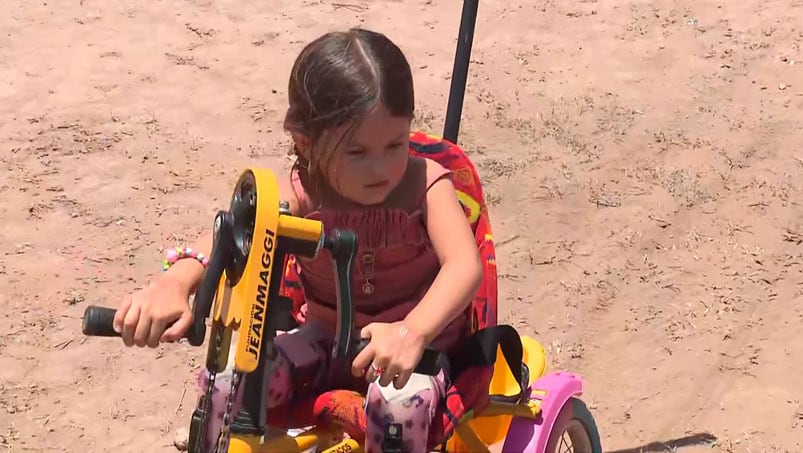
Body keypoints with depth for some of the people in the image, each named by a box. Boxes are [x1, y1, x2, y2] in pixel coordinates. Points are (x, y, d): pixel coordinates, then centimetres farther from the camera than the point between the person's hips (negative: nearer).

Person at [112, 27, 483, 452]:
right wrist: (175, 282, -57)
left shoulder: (425, 185, -22)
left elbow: (465, 265, -39)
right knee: (230, 378, -21)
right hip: (328, 337, 3)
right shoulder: (302, 194, -16)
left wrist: (412, 331, -59)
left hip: (413, 343, -2)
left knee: (400, 399, -36)